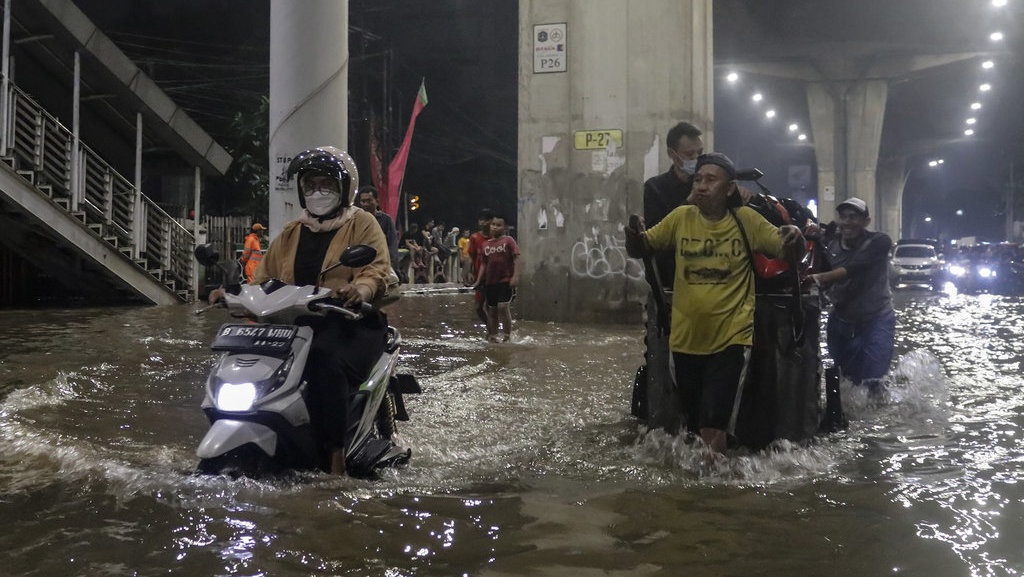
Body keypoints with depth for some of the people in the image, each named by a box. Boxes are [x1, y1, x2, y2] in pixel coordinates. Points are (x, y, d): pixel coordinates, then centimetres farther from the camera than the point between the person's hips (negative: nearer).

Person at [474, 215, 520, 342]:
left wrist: (515, 276, -17)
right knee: (492, 309, 11)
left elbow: (516, 258, -8)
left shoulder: (508, 240, -2)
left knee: (503, 306, -14)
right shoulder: (486, 244, 11)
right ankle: (492, 335, 21)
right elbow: (484, 263, 14)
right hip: (490, 282, 5)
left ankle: (507, 336, -5)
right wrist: (479, 280, 7)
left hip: (506, 280, -5)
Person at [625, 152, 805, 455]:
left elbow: (790, 252, 1)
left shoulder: (746, 220, -4)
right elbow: (640, 249, 7)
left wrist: (795, 238, -23)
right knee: (693, 426, 18)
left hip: (730, 339, -3)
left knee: (713, 429, -12)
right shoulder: (681, 217, 0)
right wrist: (634, 236, -18)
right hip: (685, 339, 3)